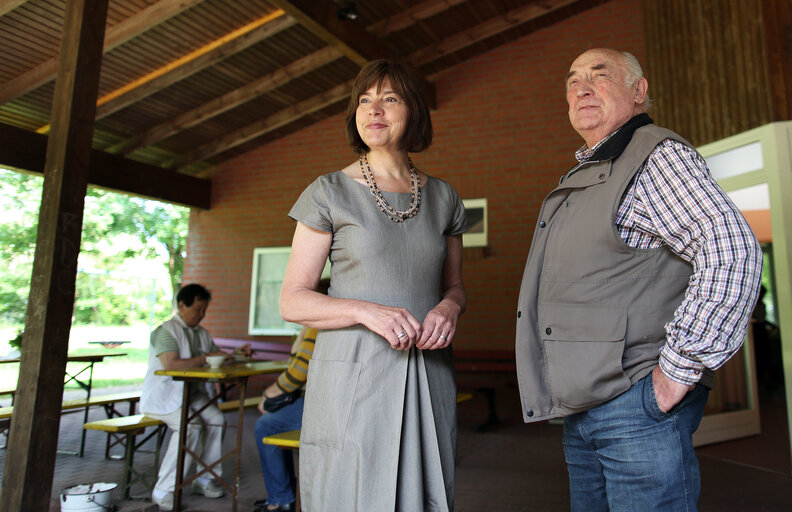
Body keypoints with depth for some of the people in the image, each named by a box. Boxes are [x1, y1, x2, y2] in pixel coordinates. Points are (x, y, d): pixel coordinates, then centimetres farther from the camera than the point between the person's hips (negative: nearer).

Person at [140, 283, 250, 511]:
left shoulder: (202, 333, 14)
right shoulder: (166, 331, -11)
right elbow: (170, 364, -26)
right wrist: (205, 358, -22)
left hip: (190, 392, 7)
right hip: (163, 394, -7)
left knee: (217, 419, -17)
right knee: (190, 425, -29)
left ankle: (205, 479, -2)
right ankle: (164, 490, -18)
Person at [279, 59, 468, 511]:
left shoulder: (443, 197, 10)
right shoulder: (330, 193, 0)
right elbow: (293, 301, -2)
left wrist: (449, 307, -7)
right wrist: (367, 311, -19)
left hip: (428, 377, 3)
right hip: (352, 376, -3)